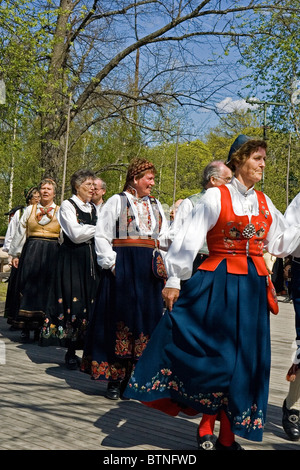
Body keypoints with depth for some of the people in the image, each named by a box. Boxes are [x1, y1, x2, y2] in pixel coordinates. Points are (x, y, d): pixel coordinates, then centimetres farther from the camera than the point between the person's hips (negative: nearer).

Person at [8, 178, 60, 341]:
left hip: (52, 254, -1)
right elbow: (20, 232, 12)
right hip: (31, 252, 1)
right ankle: (25, 328, 2)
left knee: (46, 288, -1)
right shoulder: (30, 209, 12)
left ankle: (40, 328, 5)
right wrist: (15, 254, 10)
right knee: (28, 286, -3)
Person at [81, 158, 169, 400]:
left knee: (147, 315, 1)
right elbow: (102, 236, -1)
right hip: (123, 265, -5)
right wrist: (111, 263, -9)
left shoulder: (156, 205, 18)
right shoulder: (117, 201, 4)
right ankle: (114, 379, 2)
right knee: (121, 316, -5)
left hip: (149, 269, 5)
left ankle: (133, 377, 10)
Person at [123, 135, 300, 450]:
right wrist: (174, 280, -11)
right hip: (218, 284, -5)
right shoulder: (216, 196, -5)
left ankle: (227, 435, 18)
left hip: (252, 286, 5)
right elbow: (189, 238, -8)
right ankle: (206, 431, 16)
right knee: (212, 354, -2)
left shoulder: (264, 202, 11)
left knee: (244, 359, 6)